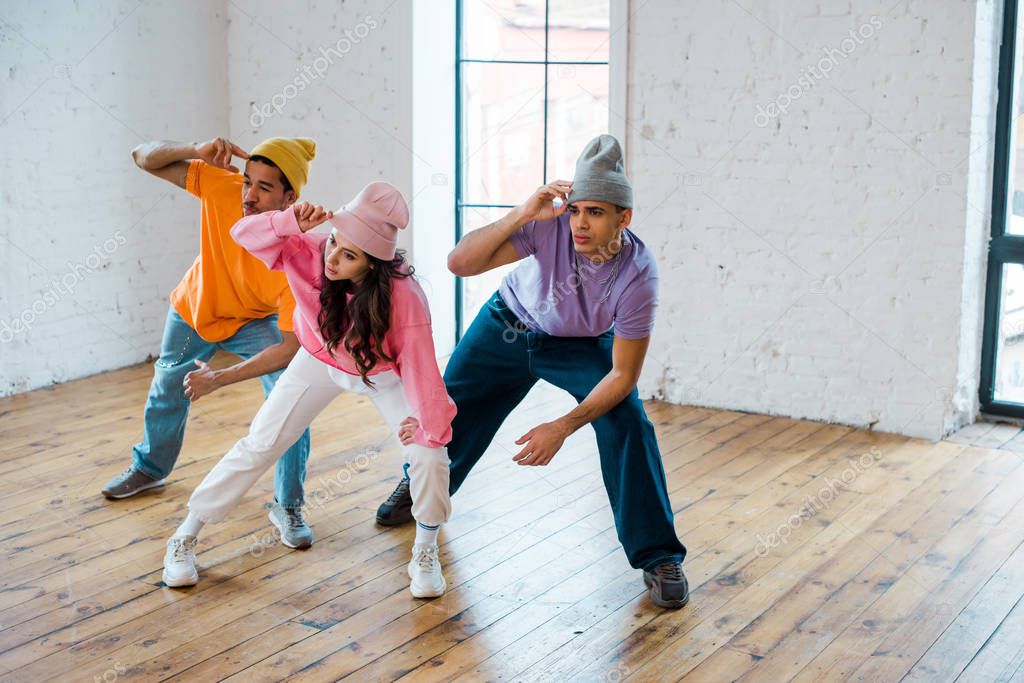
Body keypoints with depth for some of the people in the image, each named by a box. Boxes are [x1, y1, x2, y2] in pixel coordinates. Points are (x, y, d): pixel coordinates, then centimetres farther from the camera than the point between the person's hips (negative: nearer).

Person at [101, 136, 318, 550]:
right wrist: (197, 152, -46)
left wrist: (219, 379, -38)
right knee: (166, 392, 21)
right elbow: (145, 158, -26)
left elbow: (289, 346, -35)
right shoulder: (222, 187, -33)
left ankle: (288, 507, -4)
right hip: (195, 310, 3)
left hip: (257, 322, -3)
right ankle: (149, 468, 51)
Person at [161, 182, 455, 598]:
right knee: (259, 446, 0)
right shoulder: (310, 253, -32)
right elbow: (243, 234, -33)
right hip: (320, 360, 2)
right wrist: (291, 223, -51)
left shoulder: (404, 299, -39)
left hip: (383, 373, -2)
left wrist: (431, 430, -25)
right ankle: (185, 538, 15)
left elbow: (421, 368, -32)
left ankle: (425, 554, 9)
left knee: (429, 454, -17)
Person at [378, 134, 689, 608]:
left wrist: (564, 427, -36)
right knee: (453, 405, 10)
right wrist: (521, 215, -51)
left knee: (627, 425, -21)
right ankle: (420, 485, 45)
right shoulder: (550, 223, -35)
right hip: (512, 321, 2)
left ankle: (659, 558, -6)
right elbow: (460, 263, -38)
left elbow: (623, 373, -27)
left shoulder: (638, 275, -35)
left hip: (584, 345, -2)